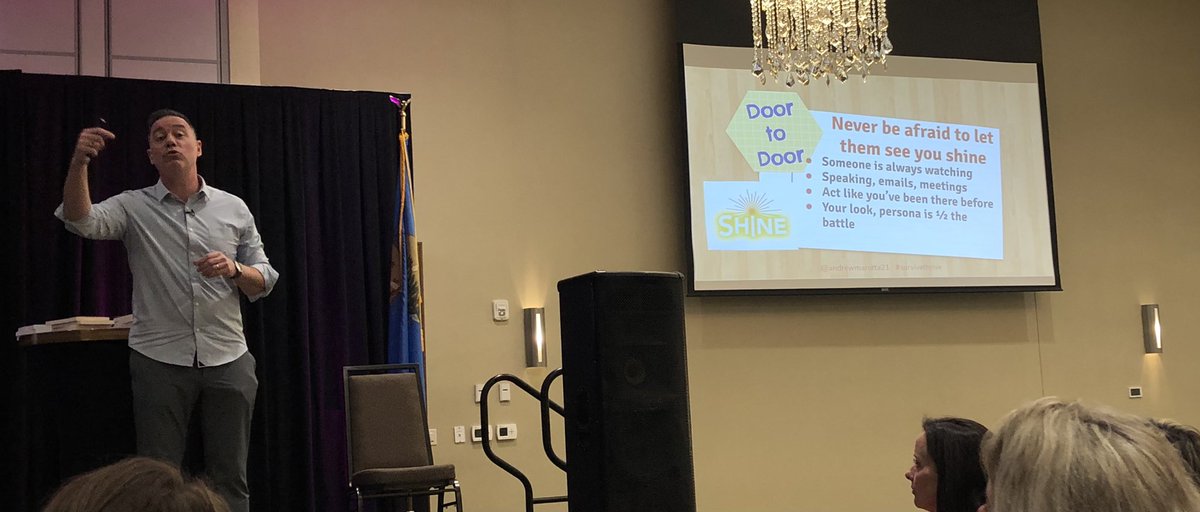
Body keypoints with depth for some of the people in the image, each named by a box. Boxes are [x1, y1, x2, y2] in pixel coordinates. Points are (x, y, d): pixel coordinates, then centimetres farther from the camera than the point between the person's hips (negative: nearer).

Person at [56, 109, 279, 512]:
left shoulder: (234, 208, 9)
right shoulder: (133, 207, 3)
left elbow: (263, 282, 10)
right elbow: (80, 220, -17)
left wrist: (233, 269, -11)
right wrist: (79, 162, -32)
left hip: (227, 359, 2)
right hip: (159, 360, -1)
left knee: (230, 478, 7)